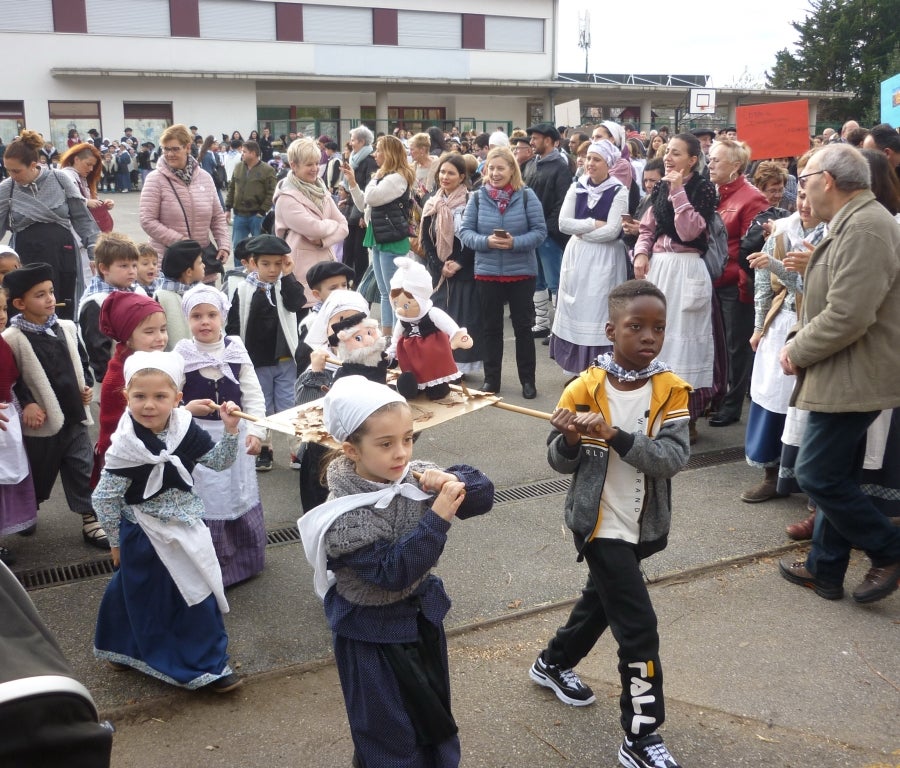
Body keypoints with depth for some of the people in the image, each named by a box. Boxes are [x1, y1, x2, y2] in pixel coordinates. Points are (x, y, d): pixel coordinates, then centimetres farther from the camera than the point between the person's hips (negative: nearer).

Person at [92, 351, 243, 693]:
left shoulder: (185, 430, -10)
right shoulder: (126, 446, -22)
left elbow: (218, 461, 2)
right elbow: (105, 498, -13)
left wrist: (230, 430, -14)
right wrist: (117, 541, -3)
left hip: (184, 530, 4)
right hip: (144, 536, -4)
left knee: (199, 597, 11)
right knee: (145, 599, 11)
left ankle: (211, 662, 27)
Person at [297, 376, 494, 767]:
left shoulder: (415, 476, -12)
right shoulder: (344, 518, -27)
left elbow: (482, 494, -10)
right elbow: (393, 571, -31)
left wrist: (446, 482, -30)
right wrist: (439, 517, -35)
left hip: (422, 615, 6)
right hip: (373, 632, -5)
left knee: (434, 715, 24)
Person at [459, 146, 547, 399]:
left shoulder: (526, 195, -5)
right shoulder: (477, 197, 0)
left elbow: (540, 231, -8)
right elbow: (465, 232, -3)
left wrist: (514, 242, -22)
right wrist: (486, 241, -20)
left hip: (521, 272, -2)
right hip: (487, 271, 2)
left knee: (523, 326, 7)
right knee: (491, 327, 11)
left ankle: (527, 380, 17)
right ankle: (491, 378, 23)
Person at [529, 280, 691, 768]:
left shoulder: (671, 392, -9)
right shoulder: (584, 389, -13)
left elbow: (673, 458, -21)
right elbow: (560, 463, -7)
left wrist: (616, 436, -33)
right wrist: (569, 441, -29)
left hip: (644, 526, 5)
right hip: (600, 524, -4)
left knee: (602, 598, 24)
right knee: (638, 625, -6)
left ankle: (553, 663, 51)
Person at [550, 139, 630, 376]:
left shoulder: (619, 191, -6)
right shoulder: (576, 188, 7)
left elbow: (612, 231, -15)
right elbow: (563, 223, -3)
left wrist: (582, 231, -8)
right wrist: (594, 224, -11)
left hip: (605, 259, -4)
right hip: (576, 256, 5)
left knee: (598, 311, -3)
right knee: (576, 310, 7)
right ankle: (577, 369, 17)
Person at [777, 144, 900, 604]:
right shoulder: (850, 224, 14)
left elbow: (847, 316, -27)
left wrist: (798, 350, -13)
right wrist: (800, 340, 7)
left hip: (853, 379, -10)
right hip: (844, 377, 10)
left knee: (818, 475, -5)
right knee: (834, 477, 15)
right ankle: (824, 570, 26)